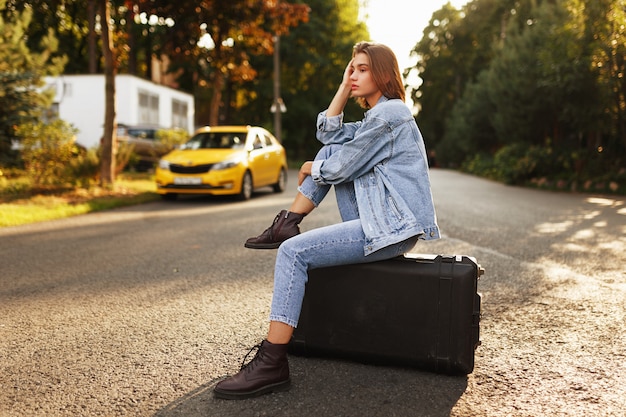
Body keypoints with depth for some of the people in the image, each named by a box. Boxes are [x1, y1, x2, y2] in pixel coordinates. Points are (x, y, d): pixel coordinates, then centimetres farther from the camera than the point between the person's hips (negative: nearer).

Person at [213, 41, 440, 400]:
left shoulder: (389, 113, -11)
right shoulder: (378, 115, 21)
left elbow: (341, 168, -13)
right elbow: (327, 134, 18)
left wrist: (311, 169, 8)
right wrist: (345, 87, 12)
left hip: (393, 228, -10)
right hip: (376, 219, 10)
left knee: (294, 252, -21)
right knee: (330, 153, 11)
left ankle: (273, 363, -20)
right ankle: (288, 224, 7)